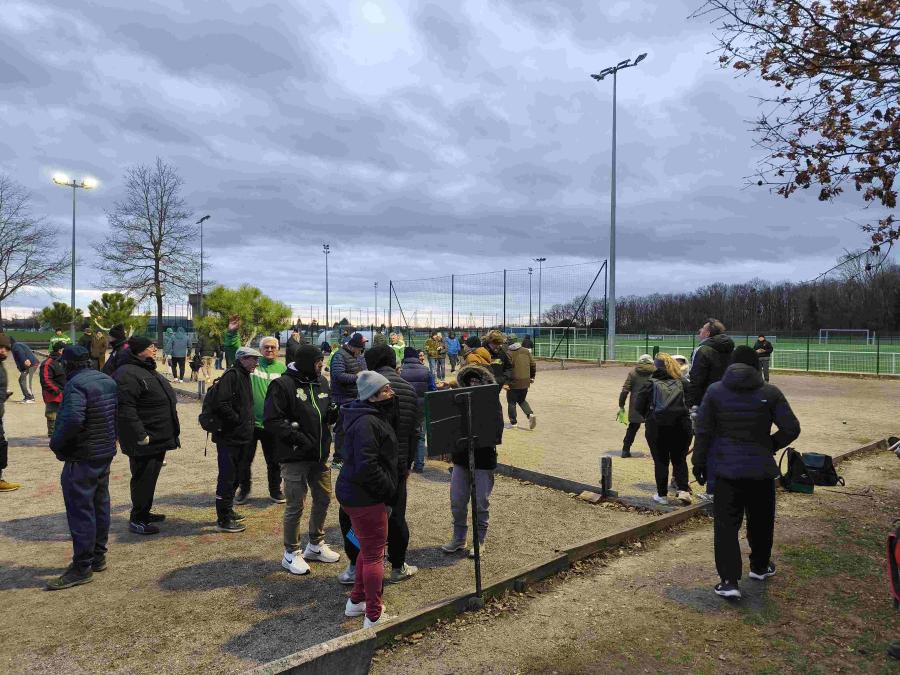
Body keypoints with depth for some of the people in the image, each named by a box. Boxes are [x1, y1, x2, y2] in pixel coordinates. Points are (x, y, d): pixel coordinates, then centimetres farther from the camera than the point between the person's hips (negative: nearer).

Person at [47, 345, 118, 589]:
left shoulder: (76, 385, -20)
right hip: (106, 453, 9)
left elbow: (72, 420, -33)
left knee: (80, 511, -1)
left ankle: (81, 567, 5)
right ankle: (98, 557, 28)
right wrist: (107, 438, 14)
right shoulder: (108, 381, 7)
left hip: (81, 458, -9)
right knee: (100, 505, 17)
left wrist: (56, 444, -18)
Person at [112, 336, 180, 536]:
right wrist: (140, 436, -25)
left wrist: (169, 434, 22)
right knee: (143, 478, -1)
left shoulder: (148, 371, 16)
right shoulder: (128, 374, -18)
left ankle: (144, 512, 33)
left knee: (150, 477, 19)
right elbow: (125, 409, -25)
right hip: (144, 442, -10)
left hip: (158, 438, 10)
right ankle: (137, 520, 11)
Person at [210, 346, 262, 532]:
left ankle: (227, 511, 31)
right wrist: (238, 421, -17)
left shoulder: (244, 376, 16)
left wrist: (250, 421, 11)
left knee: (233, 476, 18)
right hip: (229, 438, -10)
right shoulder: (231, 375, -15)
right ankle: (223, 520, 6)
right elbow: (221, 404, -26)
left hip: (241, 437, 10)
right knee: (227, 478, -2)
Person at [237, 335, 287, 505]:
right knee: (245, 459, 11)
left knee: (274, 460, 13)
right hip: (250, 421, -1)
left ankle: (275, 490, 29)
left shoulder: (282, 368, 2)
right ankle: (244, 489, 30)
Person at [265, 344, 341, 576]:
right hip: (295, 458, -7)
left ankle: (316, 545, 37)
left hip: (320, 455, 7)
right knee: (295, 506, 4)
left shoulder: (321, 382, 7)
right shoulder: (283, 385, -15)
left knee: (323, 499, 17)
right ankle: (291, 553, 23)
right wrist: (298, 438, -23)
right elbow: (272, 421, -18)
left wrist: (335, 412, -8)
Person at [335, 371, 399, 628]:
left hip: (356, 493, 11)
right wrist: (389, 489, -18)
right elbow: (366, 466, -29)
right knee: (374, 554, 1)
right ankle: (374, 617, 14)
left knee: (368, 549, 23)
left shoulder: (374, 416, 10)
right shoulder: (366, 423, -24)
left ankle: (356, 601, 39)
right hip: (365, 497, -11)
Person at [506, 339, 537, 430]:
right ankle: (530, 414, 1)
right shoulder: (526, 351, 5)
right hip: (525, 382, 6)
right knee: (522, 400, 22)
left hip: (513, 382, -6)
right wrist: (532, 377, 22)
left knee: (511, 402, 9)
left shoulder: (509, 353, -14)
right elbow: (533, 365, 10)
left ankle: (513, 422, 12)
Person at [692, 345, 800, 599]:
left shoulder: (715, 391, -3)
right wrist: (771, 445, 11)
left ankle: (729, 580, -3)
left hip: (726, 468, 0)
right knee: (761, 520, 20)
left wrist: (699, 463, 5)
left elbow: (702, 431, -3)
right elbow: (791, 429, -6)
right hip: (761, 467, 1)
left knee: (726, 523, 2)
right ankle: (760, 566, 38)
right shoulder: (770, 392, -5)